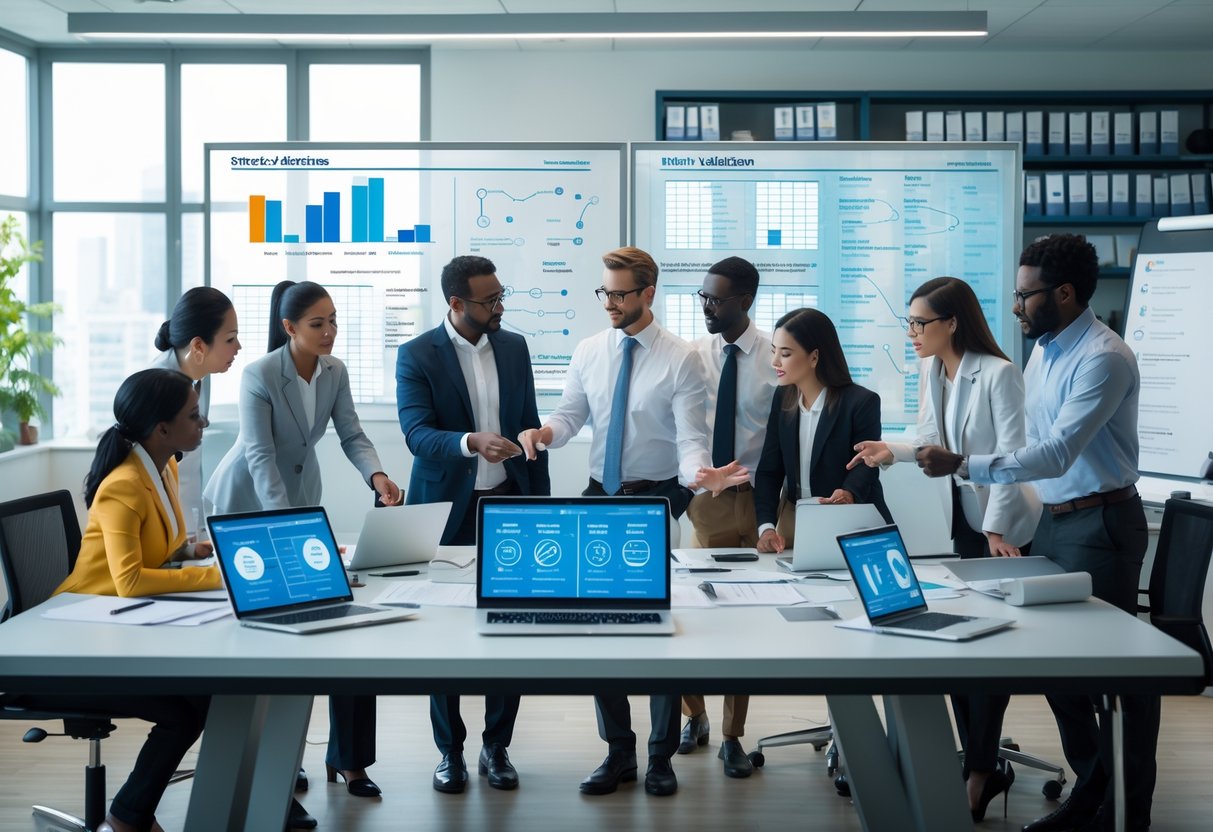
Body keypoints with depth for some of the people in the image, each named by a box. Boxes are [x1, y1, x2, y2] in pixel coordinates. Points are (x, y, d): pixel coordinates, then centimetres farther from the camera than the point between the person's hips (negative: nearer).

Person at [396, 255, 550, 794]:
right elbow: (417, 435, -17)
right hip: (447, 509, -3)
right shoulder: (417, 355, -7)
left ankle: (496, 746, 18)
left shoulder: (514, 347, 6)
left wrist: (541, 502, 8)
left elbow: (530, 426, 11)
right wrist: (472, 442, -35)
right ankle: (449, 751, 19)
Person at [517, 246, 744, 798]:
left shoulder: (681, 359, -10)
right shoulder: (589, 353, 4)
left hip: (659, 499, -4)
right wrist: (544, 433, -21)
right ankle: (618, 752, 22)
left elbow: (691, 437, -15)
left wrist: (698, 474, -37)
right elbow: (570, 417, 2)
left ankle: (661, 757, 19)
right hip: (601, 496, 4)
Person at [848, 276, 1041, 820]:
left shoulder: (999, 375, -17)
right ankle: (982, 766, 19)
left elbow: (1010, 455, -20)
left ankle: (979, 774, 9)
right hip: (956, 517, 7)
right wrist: (891, 453, -6)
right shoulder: (931, 373, 6)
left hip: (1001, 525, -7)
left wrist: (997, 528, -25)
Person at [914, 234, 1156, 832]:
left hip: (1099, 524, -8)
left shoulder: (1103, 358, -19)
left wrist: (961, 465, -29)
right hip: (1052, 519, 9)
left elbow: (1056, 453, -26)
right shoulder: (1043, 352, 9)